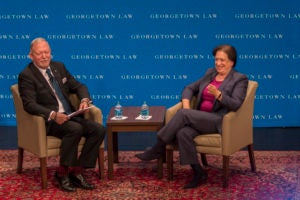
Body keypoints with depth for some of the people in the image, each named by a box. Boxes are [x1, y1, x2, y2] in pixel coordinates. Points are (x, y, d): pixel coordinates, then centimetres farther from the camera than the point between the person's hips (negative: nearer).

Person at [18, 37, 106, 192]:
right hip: (49, 121, -7)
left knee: (99, 130, -17)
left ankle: (76, 172, -11)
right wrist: (52, 115, -32)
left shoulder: (59, 67, 15)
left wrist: (85, 100, -5)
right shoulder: (26, 76, -5)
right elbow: (29, 104, -16)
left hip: (70, 116, 7)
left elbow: (78, 86, 19)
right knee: (75, 129, -35)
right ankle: (62, 173, -18)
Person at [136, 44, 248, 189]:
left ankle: (158, 148, -16)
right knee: (183, 133, -29)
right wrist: (186, 105, -4)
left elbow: (235, 105, -12)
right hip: (199, 119, 6)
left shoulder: (240, 79, 2)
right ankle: (199, 173, -23)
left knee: (183, 114, -28)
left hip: (218, 121, -5)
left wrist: (218, 94, -28)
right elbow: (190, 88, 17)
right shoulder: (210, 73, 19)